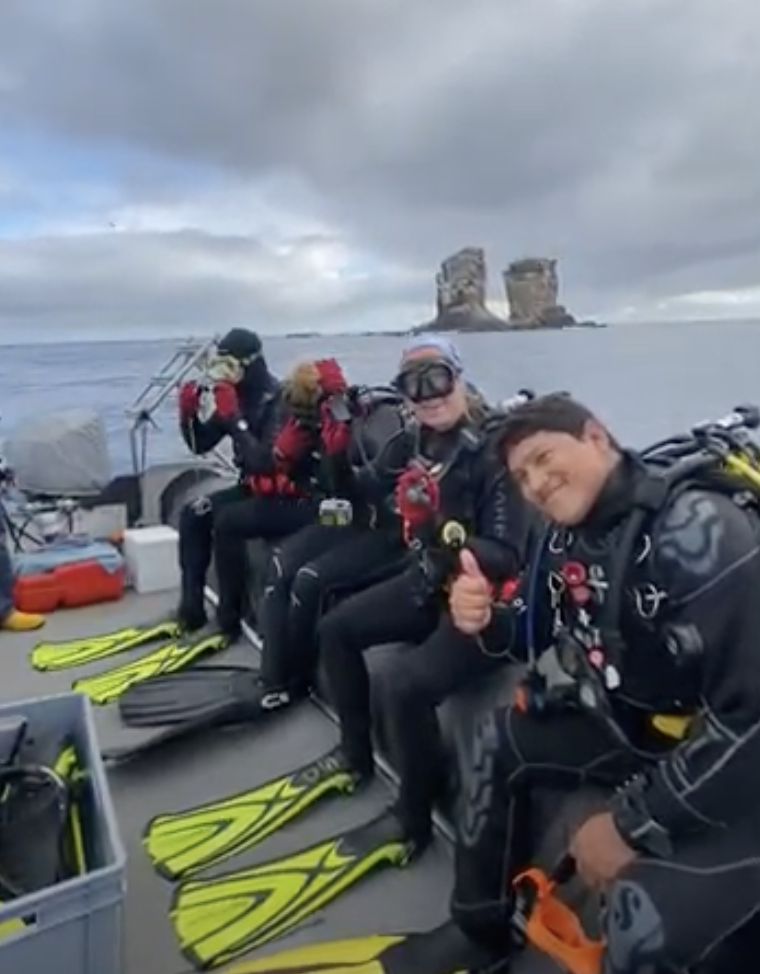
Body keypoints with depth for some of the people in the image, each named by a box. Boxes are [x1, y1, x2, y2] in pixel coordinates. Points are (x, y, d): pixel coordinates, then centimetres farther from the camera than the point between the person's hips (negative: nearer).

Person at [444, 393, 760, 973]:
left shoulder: (697, 529, -28)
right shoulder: (567, 539, -1)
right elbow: (549, 632, 13)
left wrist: (632, 822, -23)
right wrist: (487, 619, -11)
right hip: (643, 725, 8)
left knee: (647, 913, -29)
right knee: (502, 741, 12)